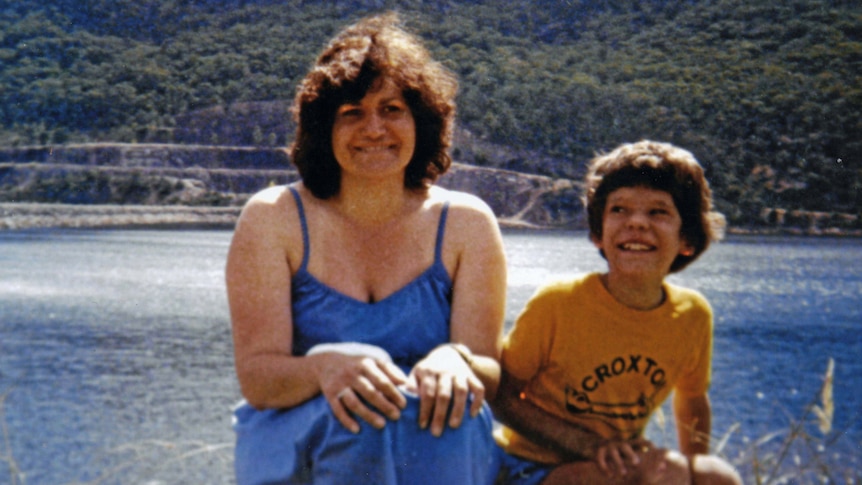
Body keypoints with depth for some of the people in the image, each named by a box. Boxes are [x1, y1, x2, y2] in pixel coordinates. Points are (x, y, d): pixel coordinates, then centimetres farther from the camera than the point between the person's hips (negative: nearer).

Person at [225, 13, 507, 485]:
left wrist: (455, 361, -28)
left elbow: (491, 377, -3)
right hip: (296, 443, -1)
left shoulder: (467, 224, 3)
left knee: (445, 410, -32)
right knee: (360, 421, -34)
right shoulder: (272, 220, -1)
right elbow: (256, 378, -8)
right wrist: (323, 366, -31)